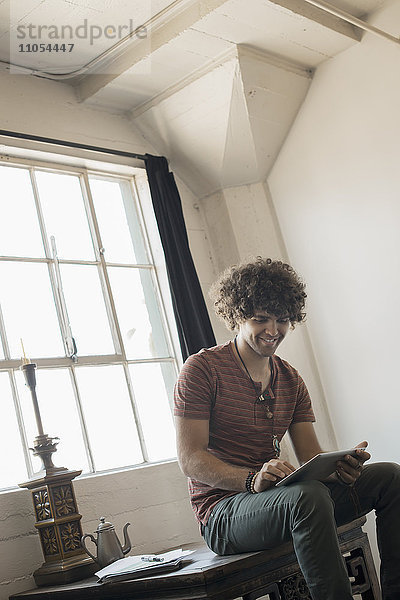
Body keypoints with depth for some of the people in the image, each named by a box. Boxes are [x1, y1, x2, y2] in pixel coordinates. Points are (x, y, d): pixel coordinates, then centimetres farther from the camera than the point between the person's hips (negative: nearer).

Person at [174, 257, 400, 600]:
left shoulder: (291, 380, 15)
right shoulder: (202, 369, -6)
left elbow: (311, 456, 7)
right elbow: (190, 460, -13)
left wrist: (341, 464, -17)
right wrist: (252, 480, -30)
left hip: (283, 500, 7)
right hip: (224, 512, -7)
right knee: (308, 495, -37)